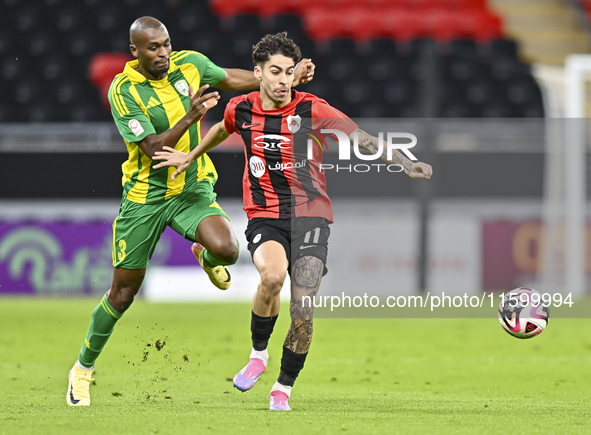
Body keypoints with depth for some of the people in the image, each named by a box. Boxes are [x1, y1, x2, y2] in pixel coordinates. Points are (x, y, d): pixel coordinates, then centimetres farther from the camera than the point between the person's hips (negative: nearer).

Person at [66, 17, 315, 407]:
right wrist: (190, 117, -37)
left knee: (226, 250, -28)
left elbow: (231, 79, 15)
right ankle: (83, 369, 23)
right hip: (145, 196, -2)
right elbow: (154, 148, -23)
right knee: (123, 293, 3)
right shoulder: (123, 90, -17)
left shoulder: (189, 63, -6)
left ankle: (207, 258, 12)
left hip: (193, 189, 2)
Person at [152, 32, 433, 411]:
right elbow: (223, 130, 28)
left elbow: (361, 137, -12)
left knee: (303, 314, -12)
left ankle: (284, 388, 12)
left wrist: (404, 163, -24)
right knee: (273, 275, -32)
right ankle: (258, 352, -5)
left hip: (310, 215, -1)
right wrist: (191, 157, 40)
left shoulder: (312, 109, -6)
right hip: (265, 216, 1)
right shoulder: (241, 109, 3)